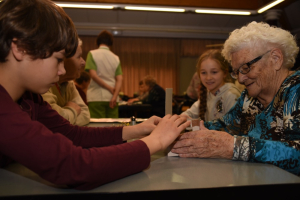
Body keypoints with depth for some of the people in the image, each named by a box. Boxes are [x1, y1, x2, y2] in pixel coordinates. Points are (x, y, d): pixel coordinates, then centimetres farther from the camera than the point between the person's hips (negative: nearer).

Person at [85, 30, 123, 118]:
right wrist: (114, 96, -7)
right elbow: (119, 79, -1)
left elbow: (93, 75, -11)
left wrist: (110, 88, -5)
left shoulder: (92, 54, 1)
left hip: (96, 97, -3)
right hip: (112, 98, 3)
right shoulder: (116, 58, 10)